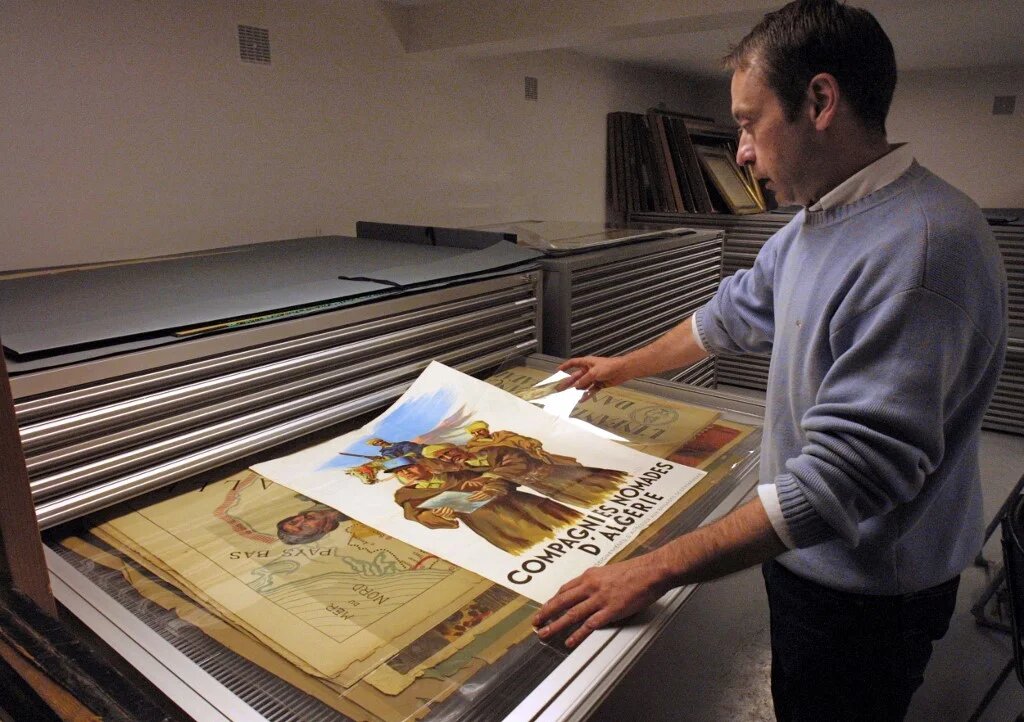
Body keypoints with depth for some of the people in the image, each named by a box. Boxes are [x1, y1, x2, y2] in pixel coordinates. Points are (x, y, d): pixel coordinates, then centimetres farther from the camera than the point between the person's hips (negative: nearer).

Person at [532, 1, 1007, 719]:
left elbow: (846, 476, -34)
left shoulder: (924, 243, -30)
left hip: (867, 591, -8)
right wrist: (626, 367, 25)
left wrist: (655, 570, -32)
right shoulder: (815, 223, 1)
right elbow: (738, 310, 16)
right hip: (812, 554, 8)